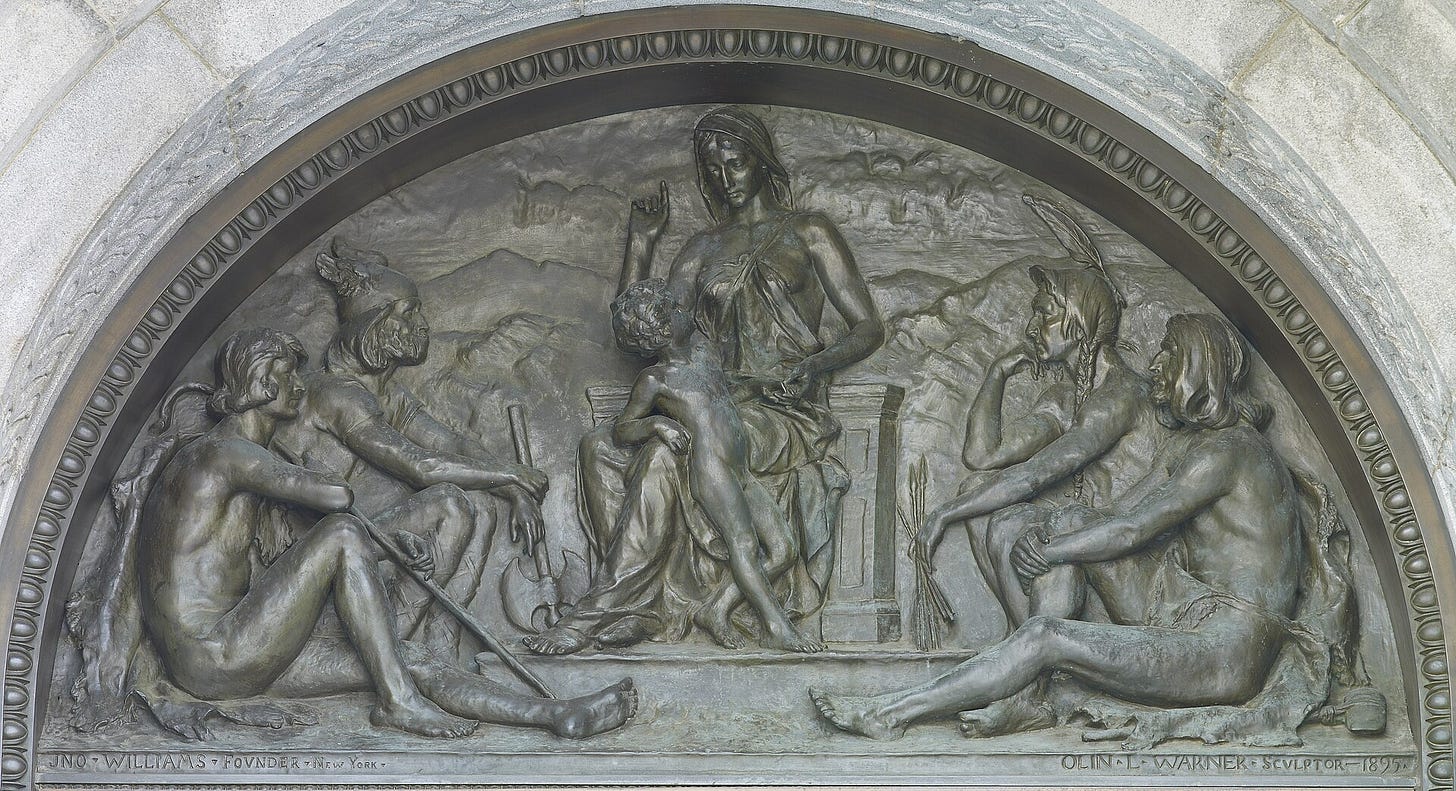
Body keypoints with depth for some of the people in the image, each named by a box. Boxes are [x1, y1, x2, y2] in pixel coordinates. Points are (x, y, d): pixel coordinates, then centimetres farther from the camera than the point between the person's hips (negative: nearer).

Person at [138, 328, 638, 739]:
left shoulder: (243, 462, 22)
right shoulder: (220, 451, -11)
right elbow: (336, 496, -23)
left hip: (239, 657, 9)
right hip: (209, 656, -9)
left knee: (412, 663, -2)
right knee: (342, 534, -19)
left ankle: (558, 715, -5)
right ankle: (397, 702, -16)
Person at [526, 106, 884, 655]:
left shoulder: (807, 234, 10)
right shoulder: (704, 250, 22)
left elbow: (868, 328, 4)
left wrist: (813, 366, -16)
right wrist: (640, 242, 9)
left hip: (789, 416, -5)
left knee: (667, 449, -34)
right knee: (599, 447, -23)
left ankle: (603, 608, -31)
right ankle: (644, 605, -32)